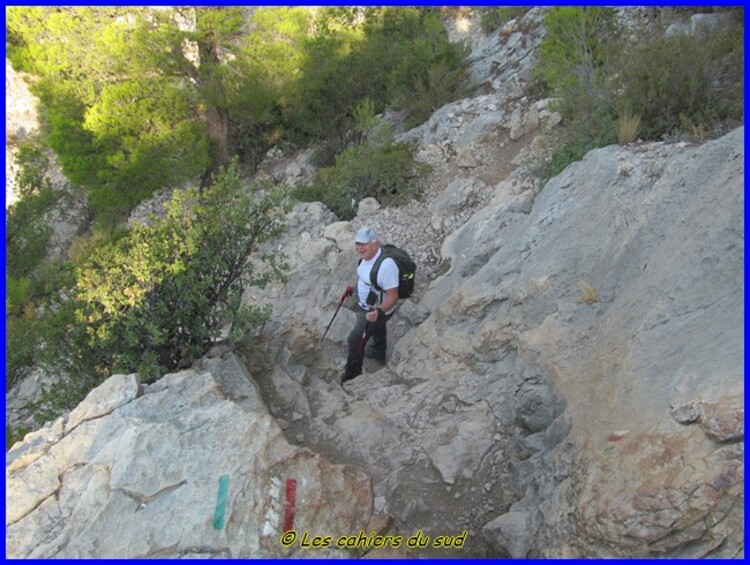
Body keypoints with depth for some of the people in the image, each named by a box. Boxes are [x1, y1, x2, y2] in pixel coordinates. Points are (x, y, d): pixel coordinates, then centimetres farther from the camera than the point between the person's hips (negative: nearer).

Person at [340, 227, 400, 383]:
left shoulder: (386, 265, -40)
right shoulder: (367, 255, -13)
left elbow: (393, 296, -34)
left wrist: (378, 312, -47)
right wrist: (353, 286, 7)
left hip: (379, 310, -8)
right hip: (367, 306, 8)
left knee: (355, 340, 4)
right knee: (378, 329, 34)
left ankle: (352, 375, 25)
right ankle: (379, 352, 62)